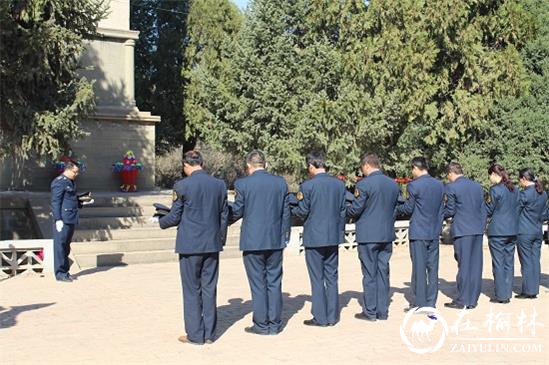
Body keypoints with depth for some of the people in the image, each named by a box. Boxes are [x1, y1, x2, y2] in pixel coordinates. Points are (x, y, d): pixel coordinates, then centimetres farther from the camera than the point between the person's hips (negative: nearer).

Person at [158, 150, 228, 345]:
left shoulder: (182, 186, -10)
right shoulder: (220, 185, 3)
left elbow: (175, 217, -5)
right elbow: (224, 216, 8)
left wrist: (160, 222, 15)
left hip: (190, 245, -4)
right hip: (212, 244, 4)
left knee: (192, 290, 4)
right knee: (209, 289, 11)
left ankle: (195, 335, 9)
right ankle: (209, 333, 16)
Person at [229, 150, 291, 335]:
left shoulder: (242, 184, -8)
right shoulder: (281, 183, 3)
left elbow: (236, 212, -2)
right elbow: (286, 213, 7)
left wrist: (226, 209, 20)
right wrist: (285, 236, 16)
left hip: (252, 241, -3)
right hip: (276, 241, 3)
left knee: (258, 283, 4)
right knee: (274, 282, 10)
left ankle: (261, 325, 10)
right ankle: (275, 324, 16)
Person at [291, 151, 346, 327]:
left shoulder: (307, 186, -13)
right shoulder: (339, 184, 3)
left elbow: (303, 212, -8)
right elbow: (343, 211, 8)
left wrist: (291, 208, 13)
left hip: (314, 238, -5)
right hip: (334, 237, 5)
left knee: (317, 279, 3)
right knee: (332, 277, 12)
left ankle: (320, 317, 8)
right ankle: (332, 316, 17)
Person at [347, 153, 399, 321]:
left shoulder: (364, 184, -14)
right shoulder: (393, 184, 7)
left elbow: (355, 210, -10)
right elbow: (394, 210, 14)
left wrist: (346, 210, 10)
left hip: (368, 236, -6)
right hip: (387, 236, 6)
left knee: (369, 274, 2)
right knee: (383, 272, 11)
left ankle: (370, 312, 8)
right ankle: (382, 311, 16)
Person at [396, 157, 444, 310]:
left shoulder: (414, 185, -12)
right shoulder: (440, 185, 7)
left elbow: (408, 208, -6)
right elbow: (441, 209, 12)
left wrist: (396, 208, 13)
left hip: (418, 233, -6)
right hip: (434, 233, 6)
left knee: (419, 267, 0)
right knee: (432, 267, 9)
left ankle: (420, 303, 4)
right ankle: (431, 302, 15)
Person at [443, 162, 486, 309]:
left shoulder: (451, 187, -7)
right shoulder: (477, 186, 12)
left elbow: (450, 211, -6)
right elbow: (483, 210, 13)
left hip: (462, 231, -6)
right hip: (478, 230, 6)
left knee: (464, 265, -2)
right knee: (475, 265, 8)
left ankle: (462, 300, 3)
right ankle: (473, 300, 13)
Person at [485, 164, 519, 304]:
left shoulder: (495, 189, -12)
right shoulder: (514, 190, 9)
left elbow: (488, 211, -7)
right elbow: (517, 209, 16)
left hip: (497, 231, -7)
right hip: (512, 231, 7)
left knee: (498, 263, 0)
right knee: (509, 263, 11)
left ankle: (501, 295, 3)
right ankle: (507, 294, 15)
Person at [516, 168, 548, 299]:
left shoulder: (525, 194, -15)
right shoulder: (543, 194, 7)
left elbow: (516, 211, -8)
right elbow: (544, 214, 14)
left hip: (524, 232, -7)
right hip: (538, 232, 7)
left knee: (526, 262, -1)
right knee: (535, 261, 9)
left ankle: (527, 291, 3)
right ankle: (534, 291, 13)